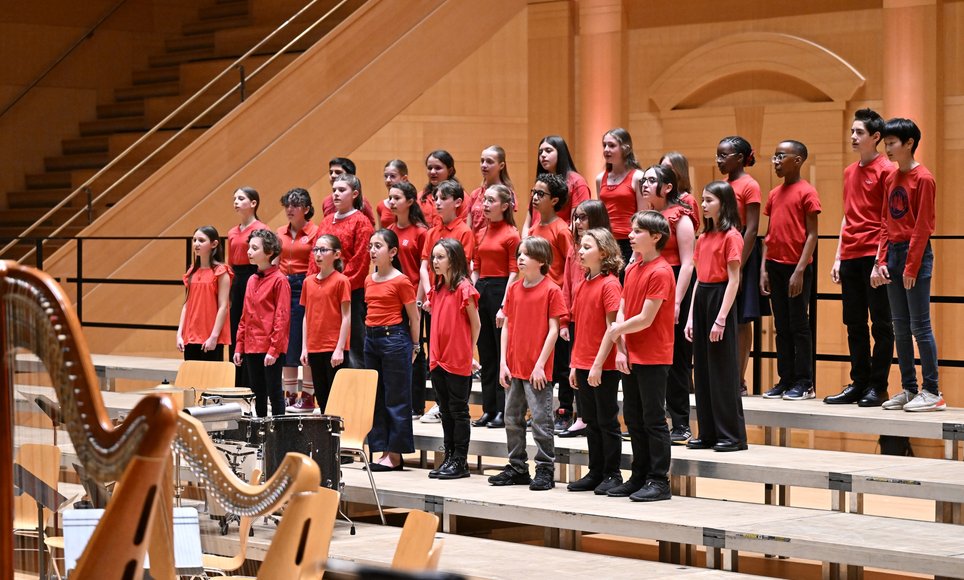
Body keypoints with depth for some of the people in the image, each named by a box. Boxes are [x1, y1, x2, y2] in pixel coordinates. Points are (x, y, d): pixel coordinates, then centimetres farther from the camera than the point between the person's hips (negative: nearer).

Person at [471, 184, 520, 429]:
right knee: (486, 353, 10)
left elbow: (514, 273, -11)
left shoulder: (511, 234, -7)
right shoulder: (483, 233, 14)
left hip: (501, 291, -7)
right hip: (481, 291, 7)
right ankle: (489, 409, 15)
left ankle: (503, 411, 1)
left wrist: (504, 306, -16)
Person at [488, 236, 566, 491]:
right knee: (512, 420, 12)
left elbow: (553, 330, -9)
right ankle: (517, 468, 21)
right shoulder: (514, 289, 10)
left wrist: (540, 365, -13)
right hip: (513, 367, 6)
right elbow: (507, 326, 11)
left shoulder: (551, 290, -8)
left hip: (537, 370, -6)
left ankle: (545, 470, 3)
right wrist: (503, 362, 4)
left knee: (541, 420, -3)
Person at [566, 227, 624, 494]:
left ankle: (612, 474, 8)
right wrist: (575, 364, 13)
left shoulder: (610, 284, -12)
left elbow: (612, 326, -15)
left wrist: (598, 365, -19)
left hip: (605, 366, -8)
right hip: (583, 364, 8)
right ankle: (595, 473, 20)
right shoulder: (583, 284, 11)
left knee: (607, 421, 0)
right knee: (591, 421, 13)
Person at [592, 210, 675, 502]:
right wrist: (621, 347, -5)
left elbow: (645, 319, -19)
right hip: (631, 357, 8)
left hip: (653, 358, -8)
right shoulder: (632, 269, 10)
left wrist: (617, 330, -4)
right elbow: (622, 312, 8)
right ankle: (640, 478, 22)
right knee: (633, 419, 13)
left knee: (654, 420, -3)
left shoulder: (660, 272, -16)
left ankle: (659, 481, 4)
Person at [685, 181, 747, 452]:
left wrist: (721, 319, -17)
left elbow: (733, 280, -13)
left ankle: (732, 436, -1)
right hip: (701, 298, 8)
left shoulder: (731, 236, -10)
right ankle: (708, 433, 14)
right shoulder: (704, 238, 14)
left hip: (720, 298, -8)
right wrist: (691, 316, 11)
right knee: (703, 368, 9)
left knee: (723, 369, -5)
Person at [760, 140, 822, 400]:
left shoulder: (807, 192, -8)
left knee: (799, 325, -2)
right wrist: (764, 268, 6)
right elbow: (769, 234, 14)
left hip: (796, 268, -7)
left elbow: (812, 235, -11)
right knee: (781, 326, 9)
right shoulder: (774, 194, 12)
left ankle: (804, 383, 3)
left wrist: (800, 271, -17)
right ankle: (785, 380, 15)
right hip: (775, 266, 7)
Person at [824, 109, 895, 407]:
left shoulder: (885, 170, -6)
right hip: (850, 257, 7)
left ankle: (878, 387, 2)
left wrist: (882, 259, -16)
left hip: (874, 256, -7)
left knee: (881, 324, -1)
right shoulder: (849, 171, 16)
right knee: (855, 324, 10)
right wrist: (838, 257, 15)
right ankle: (858, 384, 16)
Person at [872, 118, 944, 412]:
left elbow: (923, 226, -14)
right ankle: (908, 388, 14)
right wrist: (881, 261, 6)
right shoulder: (891, 180, 13)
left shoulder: (923, 178, -10)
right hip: (893, 254, 8)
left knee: (920, 326, -7)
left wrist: (911, 267, -16)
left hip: (916, 254, -8)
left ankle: (932, 392, -3)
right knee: (900, 328, 9)